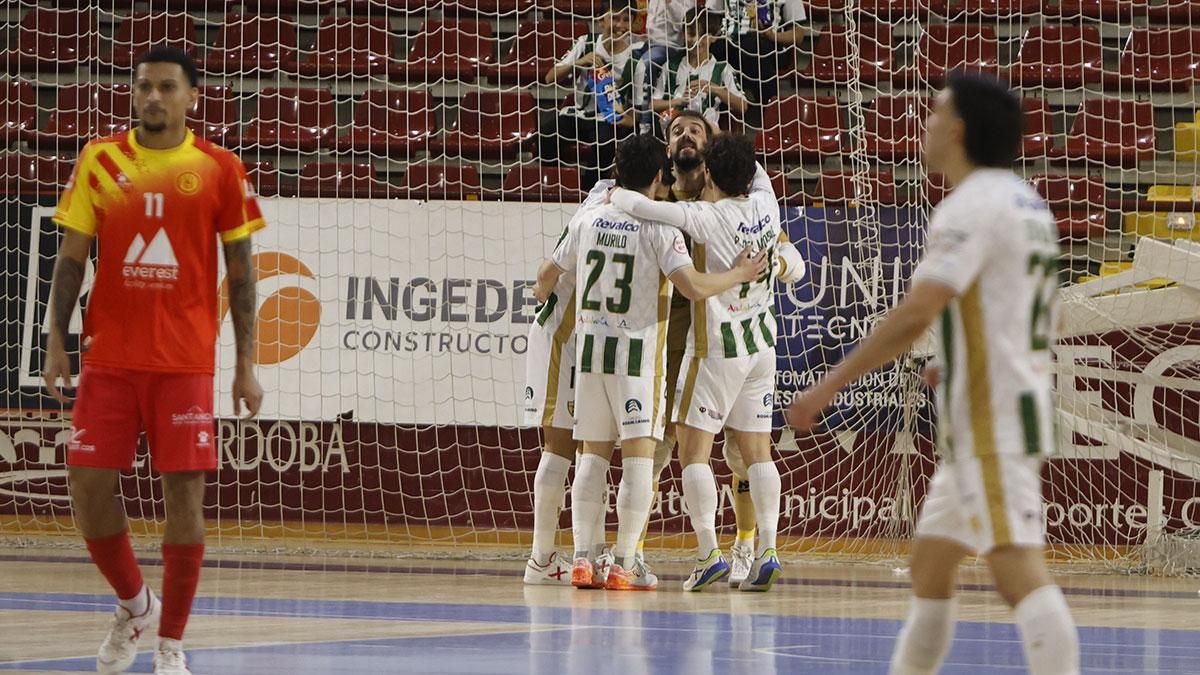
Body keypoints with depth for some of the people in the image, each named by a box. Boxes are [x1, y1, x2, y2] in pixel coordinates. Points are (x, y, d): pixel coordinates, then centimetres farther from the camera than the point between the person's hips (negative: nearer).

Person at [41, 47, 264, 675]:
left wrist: (246, 363, 1)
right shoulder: (99, 161, 5)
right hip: (108, 356, 2)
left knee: (184, 492, -5)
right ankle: (134, 605, 24)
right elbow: (72, 257, 7)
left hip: (185, 359, -2)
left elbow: (239, 270, 5)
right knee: (89, 487, -1)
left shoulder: (220, 169, 1)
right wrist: (56, 341, -1)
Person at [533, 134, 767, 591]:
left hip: (591, 343, 5)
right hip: (638, 348, -5)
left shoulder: (588, 219, 6)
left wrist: (542, 295, 40)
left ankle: (581, 557, 7)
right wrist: (739, 275, -1)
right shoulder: (659, 227, -9)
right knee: (639, 453, -3)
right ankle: (624, 565, -7)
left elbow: (548, 274, 17)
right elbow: (693, 286, -18)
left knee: (594, 453, 12)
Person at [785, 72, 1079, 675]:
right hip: (1016, 405, 10)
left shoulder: (971, 206, -15)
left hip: (990, 421, -10)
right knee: (930, 563, 16)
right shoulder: (1025, 203, 16)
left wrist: (829, 386, -19)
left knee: (1017, 568, -16)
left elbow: (917, 313, -23)